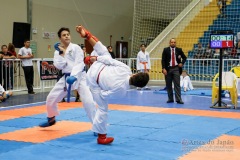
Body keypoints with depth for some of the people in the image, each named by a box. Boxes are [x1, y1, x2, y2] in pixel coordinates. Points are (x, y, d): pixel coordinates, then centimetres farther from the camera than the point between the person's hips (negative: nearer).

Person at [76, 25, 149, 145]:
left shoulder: (126, 69, -26)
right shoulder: (121, 90, -31)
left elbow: (110, 59, -18)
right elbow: (104, 94, -17)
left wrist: (96, 58, -2)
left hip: (98, 66, 4)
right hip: (94, 80, -4)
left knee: (104, 51, 30)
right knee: (102, 108, 2)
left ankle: (85, 35, 50)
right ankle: (101, 136, 15)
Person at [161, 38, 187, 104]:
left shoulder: (179, 50, 4)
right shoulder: (166, 50, 1)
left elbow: (184, 57, 16)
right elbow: (163, 60, -2)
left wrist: (182, 63, -2)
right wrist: (164, 69, -12)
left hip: (176, 69, 0)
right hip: (168, 69, 0)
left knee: (177, 84, -6)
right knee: (168, 85, 6)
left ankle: (178, 99, -6)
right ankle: (170, 99, 16)